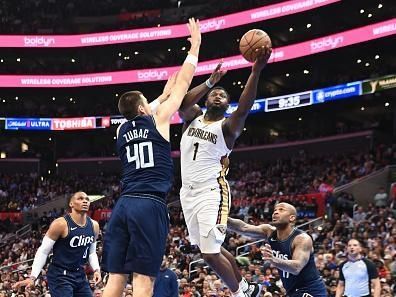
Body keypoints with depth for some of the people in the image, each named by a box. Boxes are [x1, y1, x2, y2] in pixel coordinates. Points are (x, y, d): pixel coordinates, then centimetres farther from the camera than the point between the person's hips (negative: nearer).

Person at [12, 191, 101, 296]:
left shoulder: (94, 226, 4)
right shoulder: (60, 224, -15)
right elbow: (43, 251, -10)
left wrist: (96, 269, 0)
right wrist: (32, 277, -17)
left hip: (80, 275, 7)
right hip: (59, 275, -7)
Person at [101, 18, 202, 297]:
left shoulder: (121, 131, 18)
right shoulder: (157, 119, 4)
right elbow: (183, 83, 11)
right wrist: (195, 46, 22)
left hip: (124, 204, 5)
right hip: (150, 205, -5)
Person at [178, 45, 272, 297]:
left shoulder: (227, 127, -4)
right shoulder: (192, 117, 9)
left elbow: (243, 110, -25)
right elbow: (182, 103, -13)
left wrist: (256, 72, -35)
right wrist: (210, 82, -17)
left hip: (212, 193, -6)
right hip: (188, 192, 6)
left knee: (211, 253, -12)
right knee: (210, 249, 15)